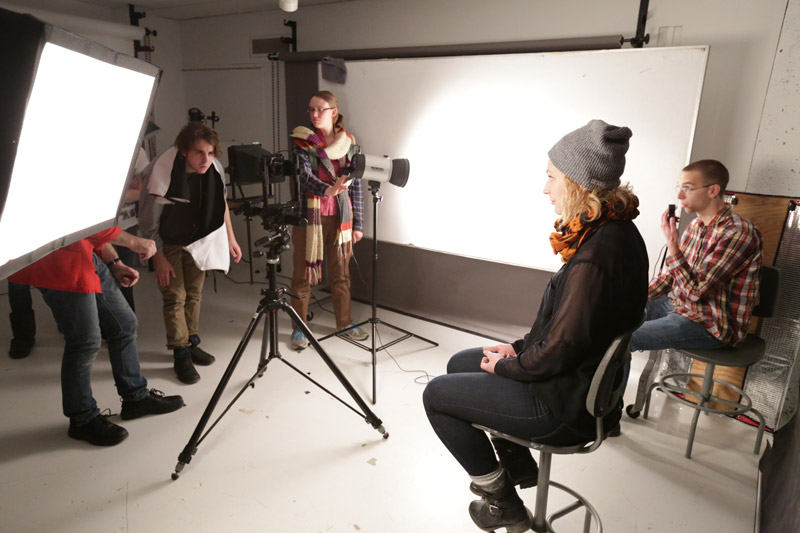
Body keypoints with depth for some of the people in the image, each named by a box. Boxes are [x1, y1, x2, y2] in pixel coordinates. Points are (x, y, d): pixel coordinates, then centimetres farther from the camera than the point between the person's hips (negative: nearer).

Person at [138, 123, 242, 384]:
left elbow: (221, 203, 1)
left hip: (198, 238, 4)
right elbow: (148, 224, -20)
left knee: (194, 294, 11)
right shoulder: (162, 175, -32)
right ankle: (180, 354, 9)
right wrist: (160, 259, -14)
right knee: (175, 298, -3)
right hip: (168, 243, -4)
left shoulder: (214, 169, -19)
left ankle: (192, 343, 27)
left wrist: (230, 238, 3)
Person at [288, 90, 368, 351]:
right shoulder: (302, 139, -2)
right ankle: (299, 328, 15)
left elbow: (355, 185, 7)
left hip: (340, 216, 3)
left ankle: (344, 322, 26)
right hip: (310, 214, -2)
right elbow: (305, 175, -17)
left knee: (341, 271, 10)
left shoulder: (349, 142, 6)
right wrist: (327, 190, -38)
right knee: (304, 271, 2)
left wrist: (358, 223, 4)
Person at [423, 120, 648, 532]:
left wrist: (505, 365, -9)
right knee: (459, 363, 20)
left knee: (436, 394, 1)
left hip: (567, 405, -10)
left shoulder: (595, 257, -31)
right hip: (582, 378, 10)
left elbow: (559, 351, -27)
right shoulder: (615, 230, 1)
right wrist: (520, 347, 4)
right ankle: (518, 464, 32)